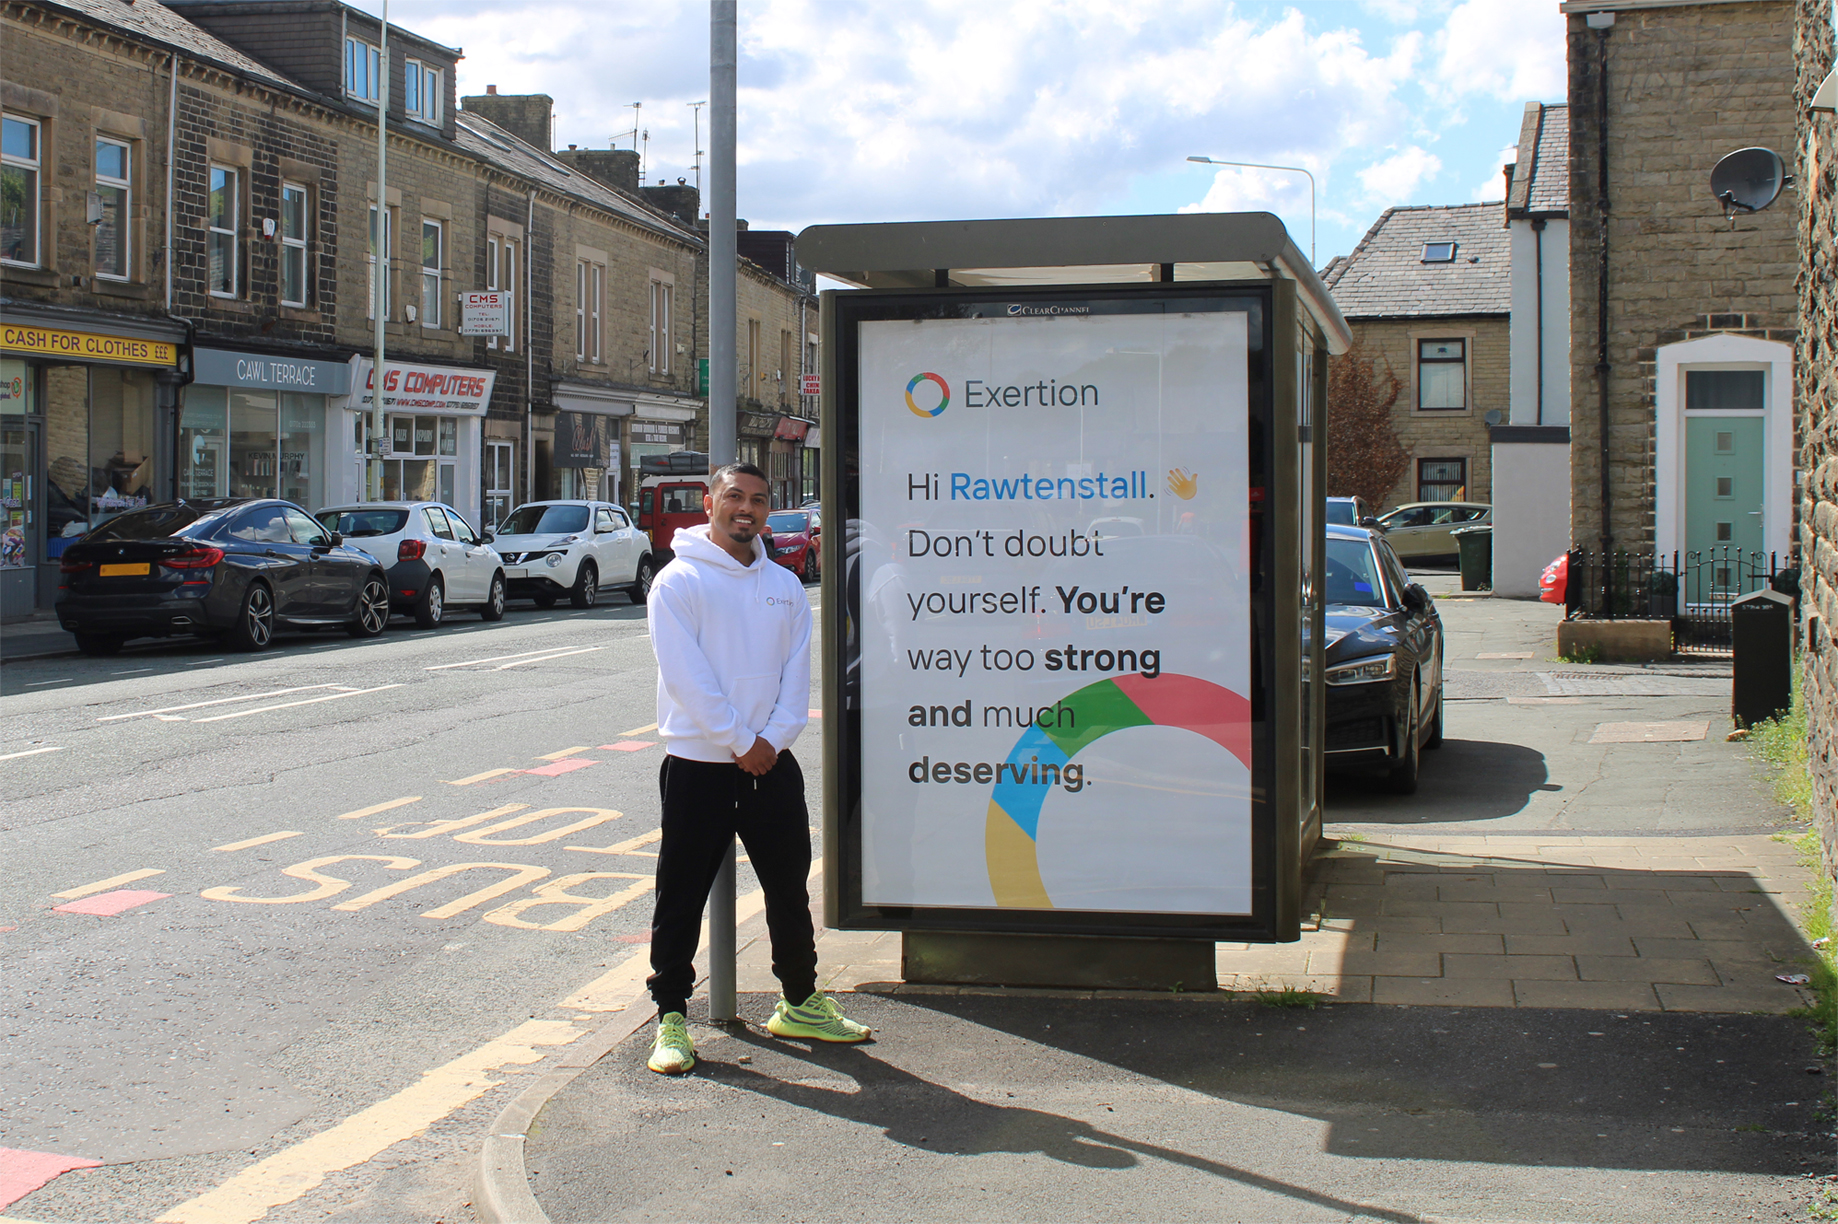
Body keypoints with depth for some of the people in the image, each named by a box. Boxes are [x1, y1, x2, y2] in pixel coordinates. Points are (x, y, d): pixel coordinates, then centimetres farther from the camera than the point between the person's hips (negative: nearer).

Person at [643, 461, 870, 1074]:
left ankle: (800, 1003, 27)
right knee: (681, 897, 0)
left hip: (771, 762, 5)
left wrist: (772, 738, -9)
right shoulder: (680, 581, -6)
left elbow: (796, 671, 6)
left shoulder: (785, 586, 10)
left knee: (789, 888, 13)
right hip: (698, 764, -5)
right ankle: (671, 1018, 9)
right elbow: (686, 676, -13)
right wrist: (739, 743, -15)